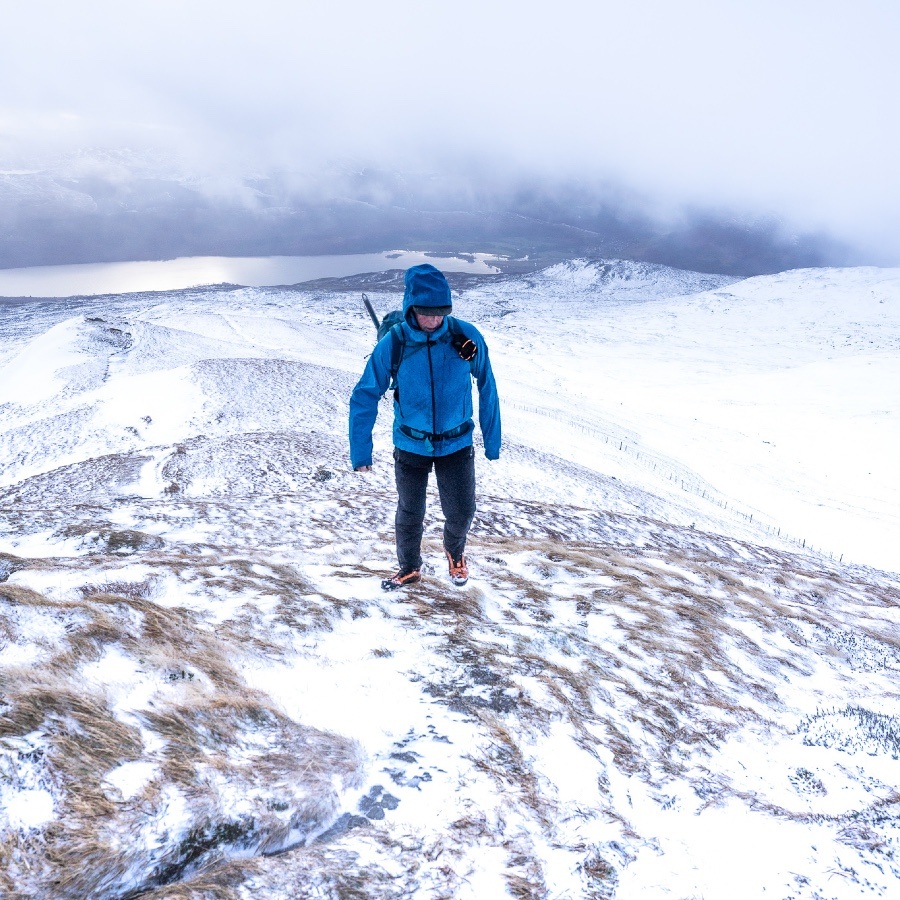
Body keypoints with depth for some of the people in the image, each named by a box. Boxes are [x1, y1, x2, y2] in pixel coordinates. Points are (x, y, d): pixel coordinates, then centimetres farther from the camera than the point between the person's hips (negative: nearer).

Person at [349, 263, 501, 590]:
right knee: (409, 515, 15)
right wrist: (361, 451, -9)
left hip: (457, 444, 0)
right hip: (410, 446, 0)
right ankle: (409, 568, 43)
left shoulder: (467, 337, -15)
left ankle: (455, 552, 43)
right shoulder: (393, 343, -17)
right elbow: (364, 398, -10)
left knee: (461, 513, 8)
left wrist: (492, 440, 2)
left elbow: (487, 389, -3)